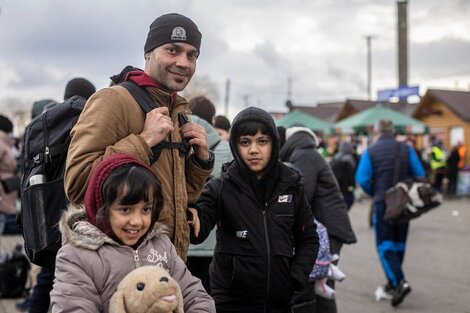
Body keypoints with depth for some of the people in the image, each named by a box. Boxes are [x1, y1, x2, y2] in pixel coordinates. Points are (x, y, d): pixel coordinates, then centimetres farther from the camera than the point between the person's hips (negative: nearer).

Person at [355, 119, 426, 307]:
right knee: (399, 244, 15)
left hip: (382, 202, -3)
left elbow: (363, 179, -11)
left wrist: (374, 194, 7)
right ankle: (393, 284, 23)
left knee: (385, 245, 0)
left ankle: (399, 282, -18)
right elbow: (420, 175, -1)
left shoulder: (370, 152, -6)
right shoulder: (406, 149, 2)